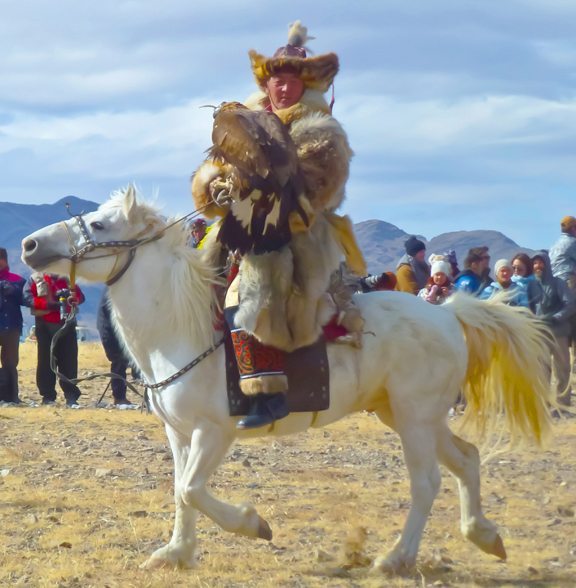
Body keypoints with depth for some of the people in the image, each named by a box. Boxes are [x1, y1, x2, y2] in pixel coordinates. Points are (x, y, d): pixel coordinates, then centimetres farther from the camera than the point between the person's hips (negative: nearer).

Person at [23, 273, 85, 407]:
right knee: (46, 361, 0)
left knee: (69, 361, -3)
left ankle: (71, 397, -4)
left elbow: (80, 296, 11)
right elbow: (28, 298, -9)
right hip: (45, 326, -2)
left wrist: (73, 297, -14)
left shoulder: (66, 279, 15)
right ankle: (48, 396, 6)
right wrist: (48, 304, -18)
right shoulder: (35, 279, 5)